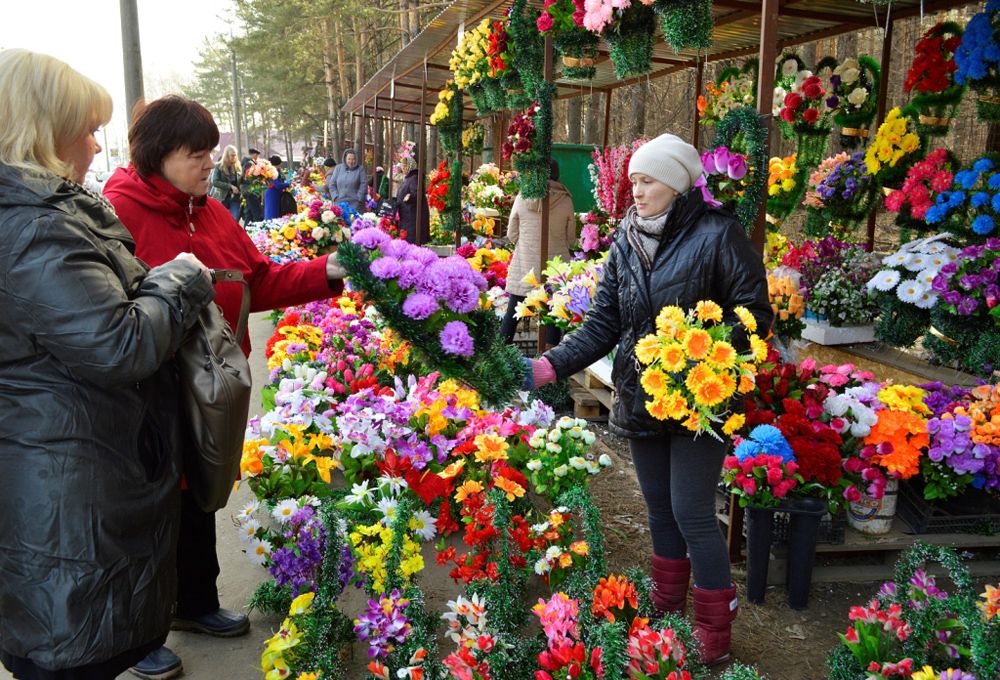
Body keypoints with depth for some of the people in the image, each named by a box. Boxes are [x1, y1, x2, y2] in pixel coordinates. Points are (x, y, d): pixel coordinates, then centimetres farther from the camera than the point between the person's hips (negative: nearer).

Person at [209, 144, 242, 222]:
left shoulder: (237, 167, 7)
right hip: (222, 198, -2)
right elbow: (215, 182, -12)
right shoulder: (218, 166, -2)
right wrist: (230, 186, -17)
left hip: (235, 198, 2)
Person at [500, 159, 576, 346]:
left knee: (512, 313, 11)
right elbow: (571, 239, 3)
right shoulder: (565, 200, -5)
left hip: (524, 266, 1)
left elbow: (511, 234, 4)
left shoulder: (522, 198, -4)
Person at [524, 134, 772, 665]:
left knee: (691, 513, -1)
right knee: (659, 508, 18)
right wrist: (550, 366, -9)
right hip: (640, 398, 6)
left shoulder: (717, 234, -12)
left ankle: (714, 634, 20)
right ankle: (668, 612, 37)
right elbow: (603, 323, 3)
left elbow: (754, 312, -12)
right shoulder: (625, 242, 5)